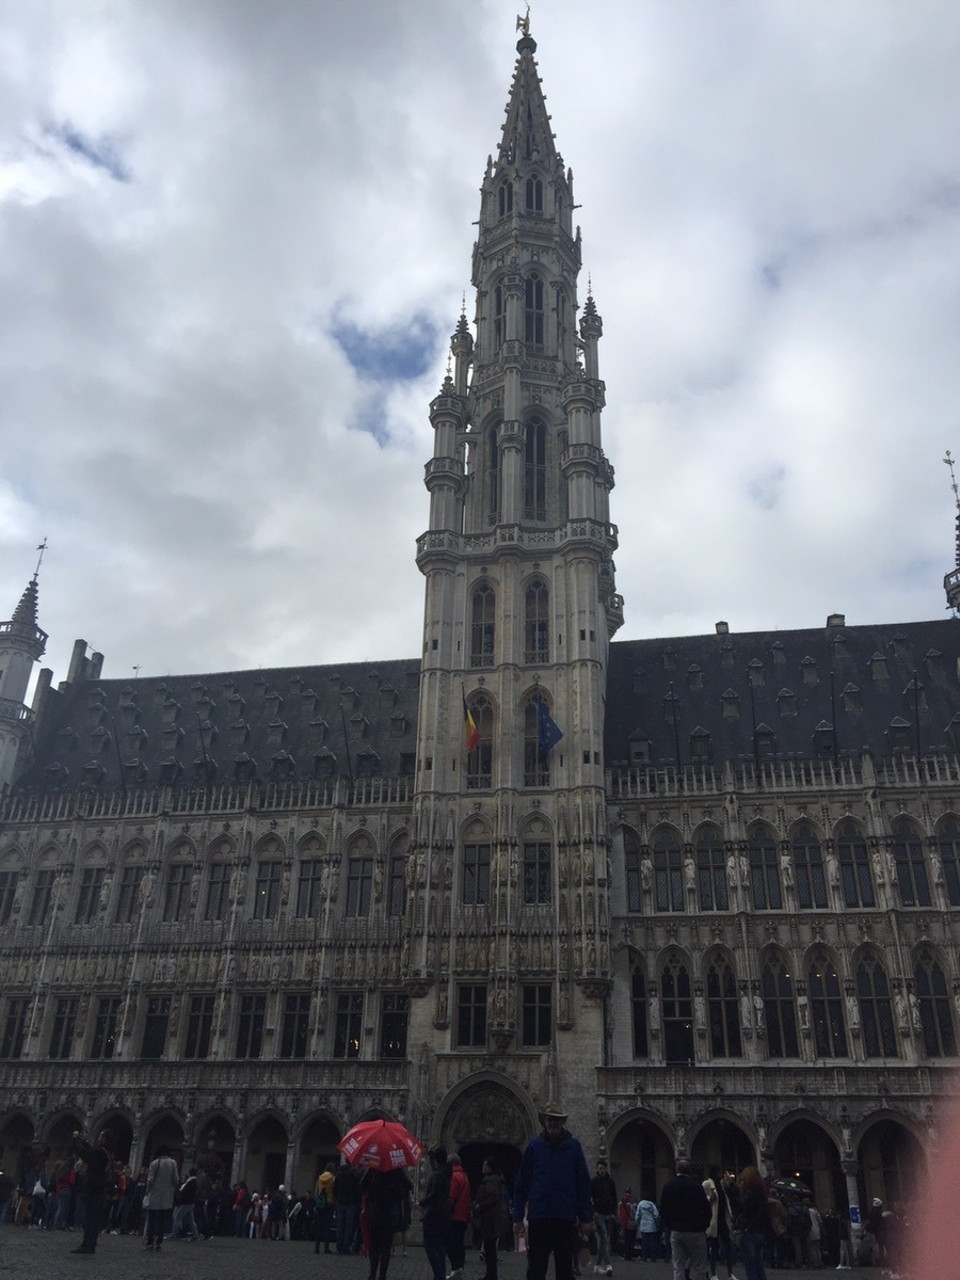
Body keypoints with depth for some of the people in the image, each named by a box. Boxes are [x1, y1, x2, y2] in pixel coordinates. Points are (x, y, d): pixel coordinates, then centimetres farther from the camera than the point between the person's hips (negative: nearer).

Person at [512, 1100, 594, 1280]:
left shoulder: (573, 1146, 2)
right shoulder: (534, 1146, 2)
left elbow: (583, 1184, 3)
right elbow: (521, 1185, 4)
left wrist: (586, 1218, -1)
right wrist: (518, 1217, 1)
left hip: (566, 1218, 0)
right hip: (538, 1218, 0)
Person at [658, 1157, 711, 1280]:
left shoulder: (668, 1187, 1)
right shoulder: (695, 1186, -11)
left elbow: (663, 1211, 5)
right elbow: (706, 1208, -9)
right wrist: (704, 1225, 7)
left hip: (676, 1232, 3)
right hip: (695, 1231, -3)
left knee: (678, 1268, 9)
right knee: (699, 1268, 4)